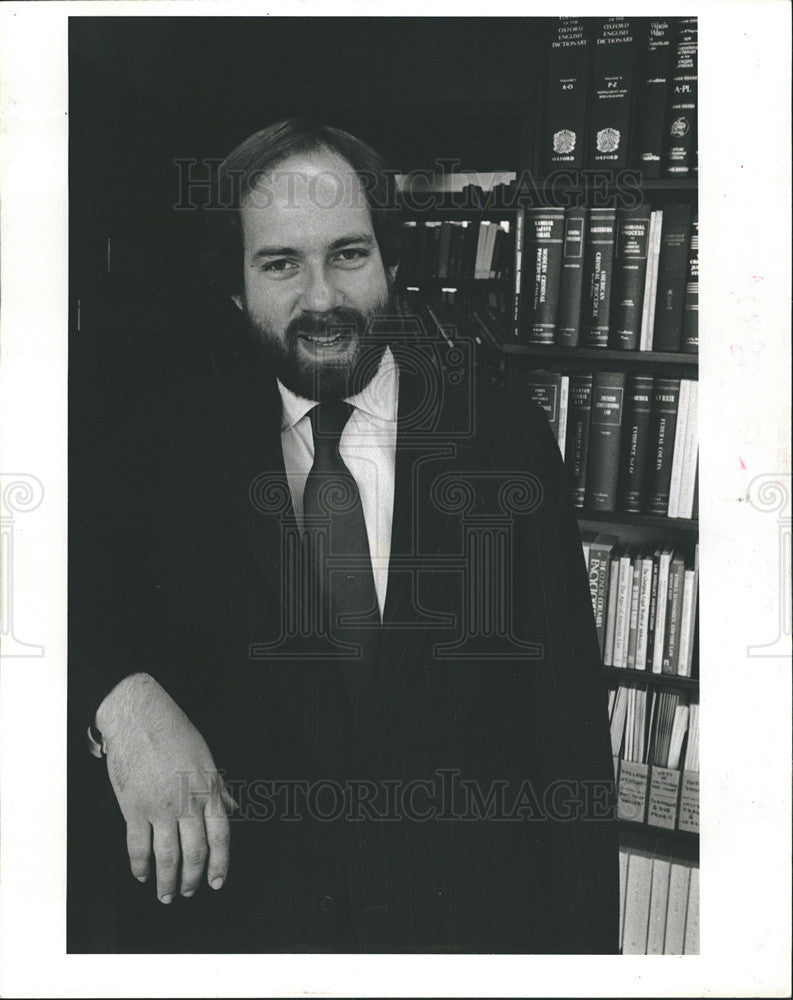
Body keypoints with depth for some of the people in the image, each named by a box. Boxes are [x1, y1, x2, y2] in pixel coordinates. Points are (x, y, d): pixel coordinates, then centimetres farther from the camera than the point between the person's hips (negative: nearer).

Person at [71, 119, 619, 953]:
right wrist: (125, 697, -28)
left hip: (471, 916, 0)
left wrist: (583, 943, -5)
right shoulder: (172, 444, -4)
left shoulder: (507, 438, -8)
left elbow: (569, 725, -6)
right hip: (234, 913, 1)